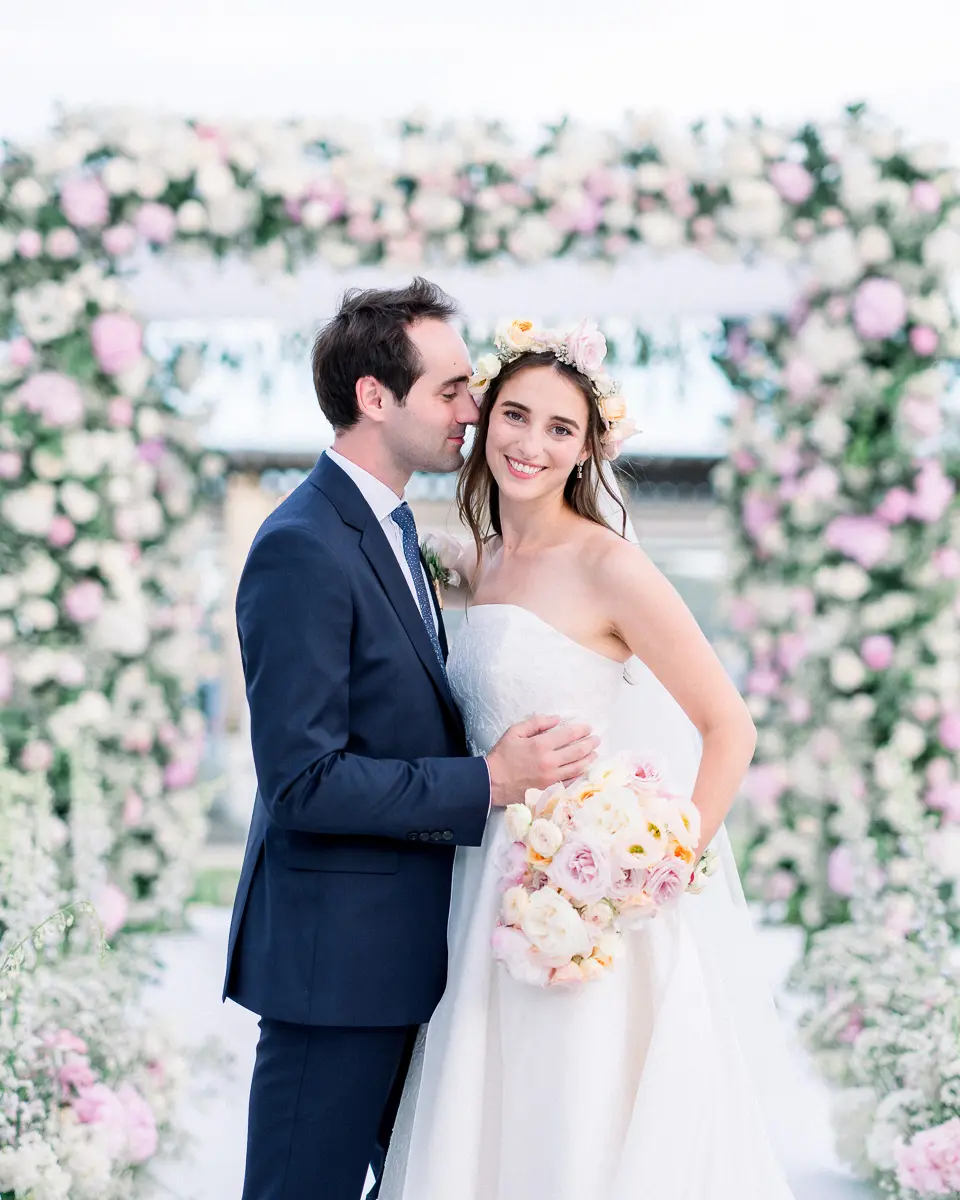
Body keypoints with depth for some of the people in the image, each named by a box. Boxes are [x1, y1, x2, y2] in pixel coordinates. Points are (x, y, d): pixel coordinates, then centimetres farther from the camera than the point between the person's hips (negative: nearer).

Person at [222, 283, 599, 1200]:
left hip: (410, 944, 10)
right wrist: (486, 782, -22)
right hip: (336, 953, -10)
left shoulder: (386, 524, 13)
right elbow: (302, 780, -24)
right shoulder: (302, 549, -19)